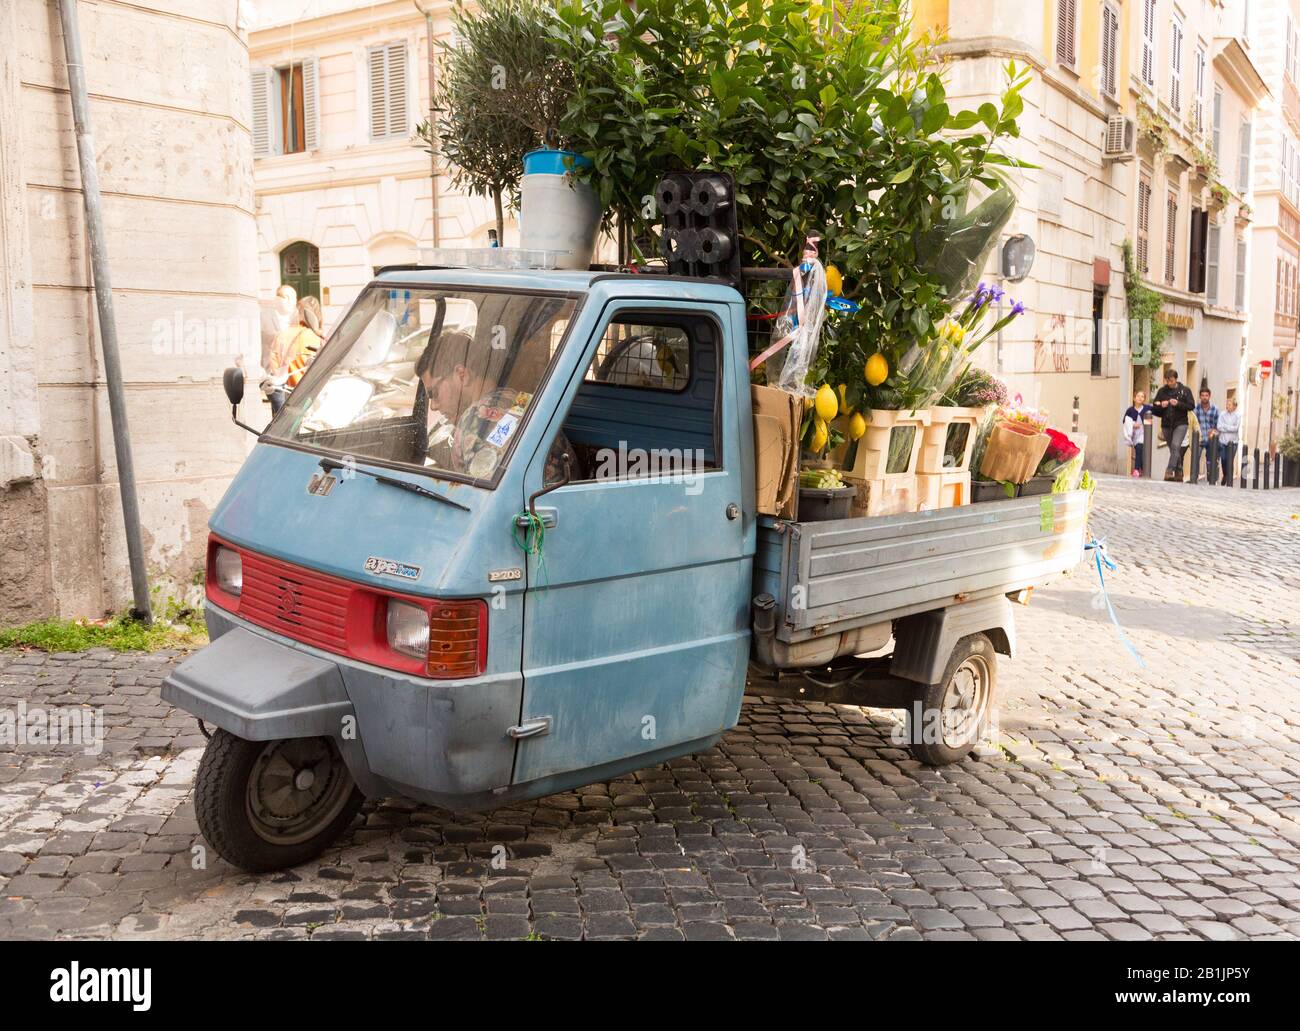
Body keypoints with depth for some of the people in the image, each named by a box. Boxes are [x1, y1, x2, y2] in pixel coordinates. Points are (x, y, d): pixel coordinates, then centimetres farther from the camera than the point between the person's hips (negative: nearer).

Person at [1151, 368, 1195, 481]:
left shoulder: (1185, 390, 0)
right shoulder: (1162, 391, 8)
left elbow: (1191, 405, -4)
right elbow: (1154, 406, 11)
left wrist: (1178, 404, -18)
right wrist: (1161, 405, -10)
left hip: (1180, 424, -4)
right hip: (1166, 424, 4)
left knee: (1175, 446, -21)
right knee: (1173, 449, 11)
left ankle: (1169, 471, -26)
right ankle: (1178, 473, 22)